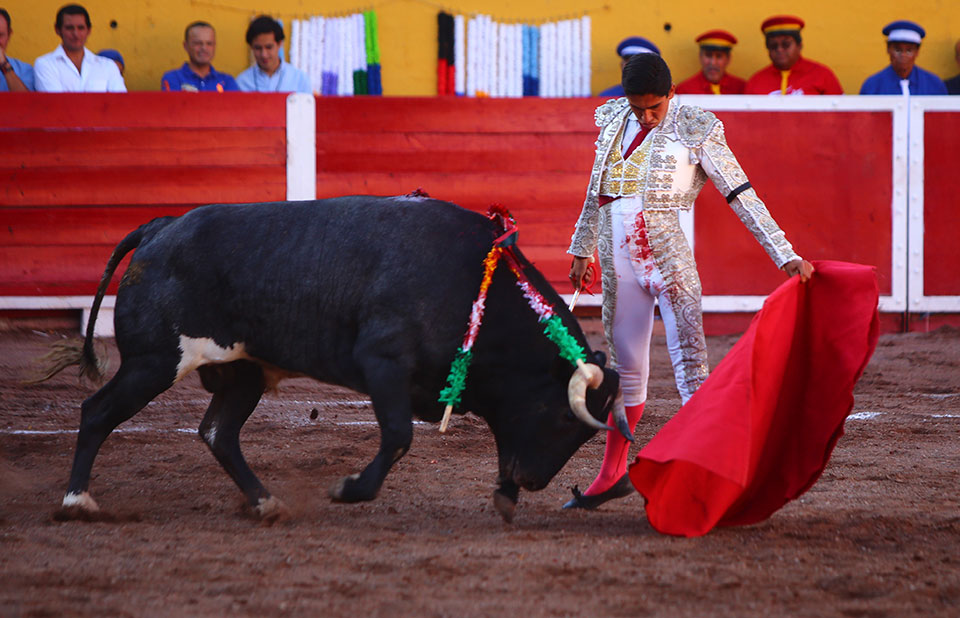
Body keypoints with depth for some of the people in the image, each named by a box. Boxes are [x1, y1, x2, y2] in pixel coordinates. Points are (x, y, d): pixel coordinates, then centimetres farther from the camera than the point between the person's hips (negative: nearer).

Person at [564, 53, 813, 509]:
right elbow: (596, 192, 22)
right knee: (625, 368, 13)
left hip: (669, 259, -5)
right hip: (618, 261, 5)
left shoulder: (695, 129, -6)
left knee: (689, 361, -11)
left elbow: (743, 197, -7)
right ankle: (613, 475, 24)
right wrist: (582, 250, 28)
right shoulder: (613, 119, 9)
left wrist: (785, 255, -11)